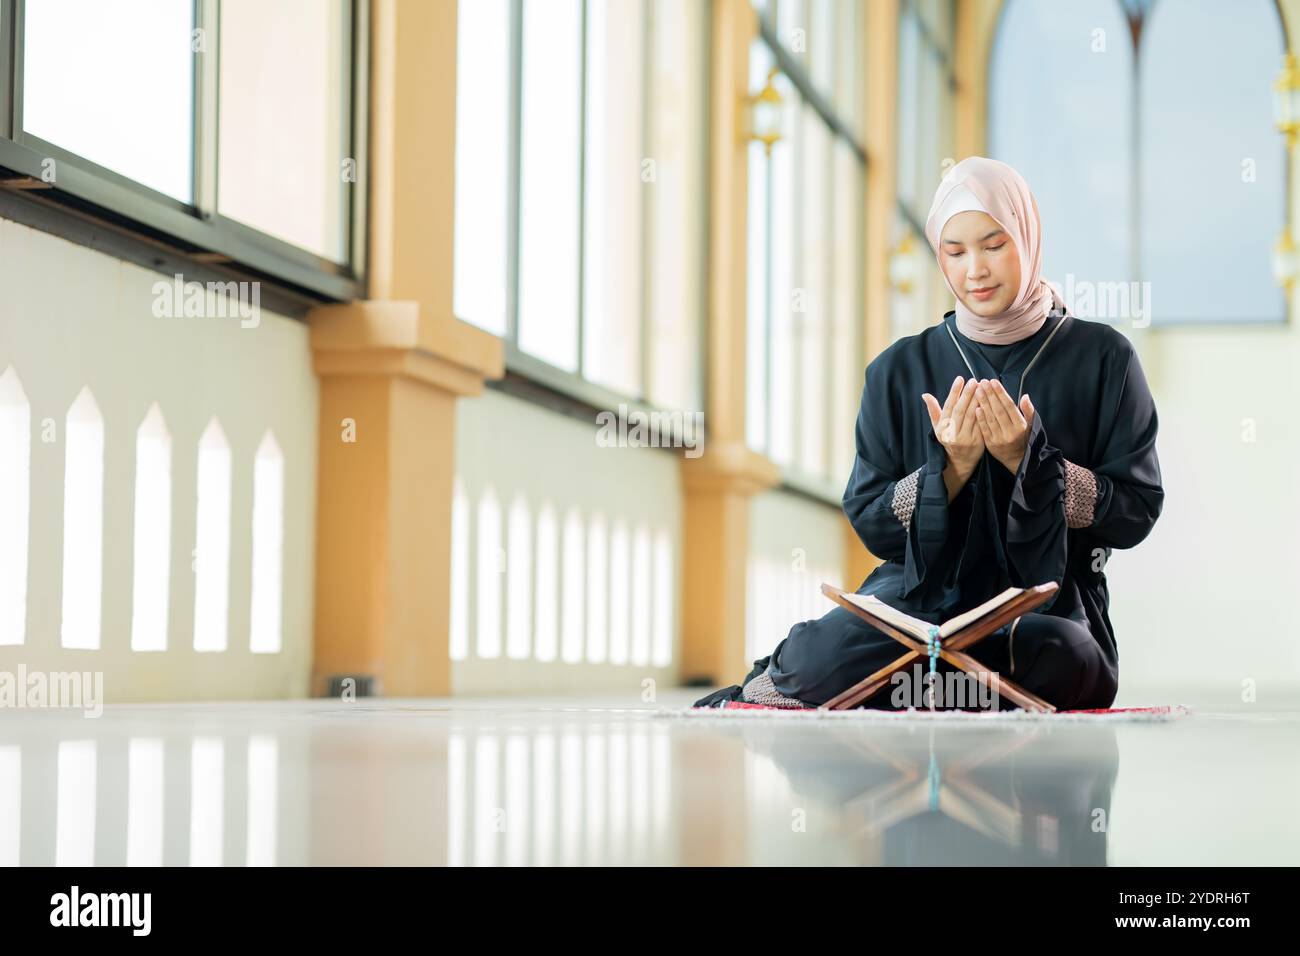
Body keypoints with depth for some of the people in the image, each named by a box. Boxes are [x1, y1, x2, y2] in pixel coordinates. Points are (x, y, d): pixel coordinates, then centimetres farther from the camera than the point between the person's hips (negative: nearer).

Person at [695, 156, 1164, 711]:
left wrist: (1029, 460, -14)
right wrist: (951, 470, -13)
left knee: (1067, 660, -39)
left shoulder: (1102, 357, 3)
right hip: (923, 595, 0)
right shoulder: (900, 370, 8)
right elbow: (869, 523, 5)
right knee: (825, 657, -34)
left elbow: (1137, 511, -1)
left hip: (1049, 606, 0)